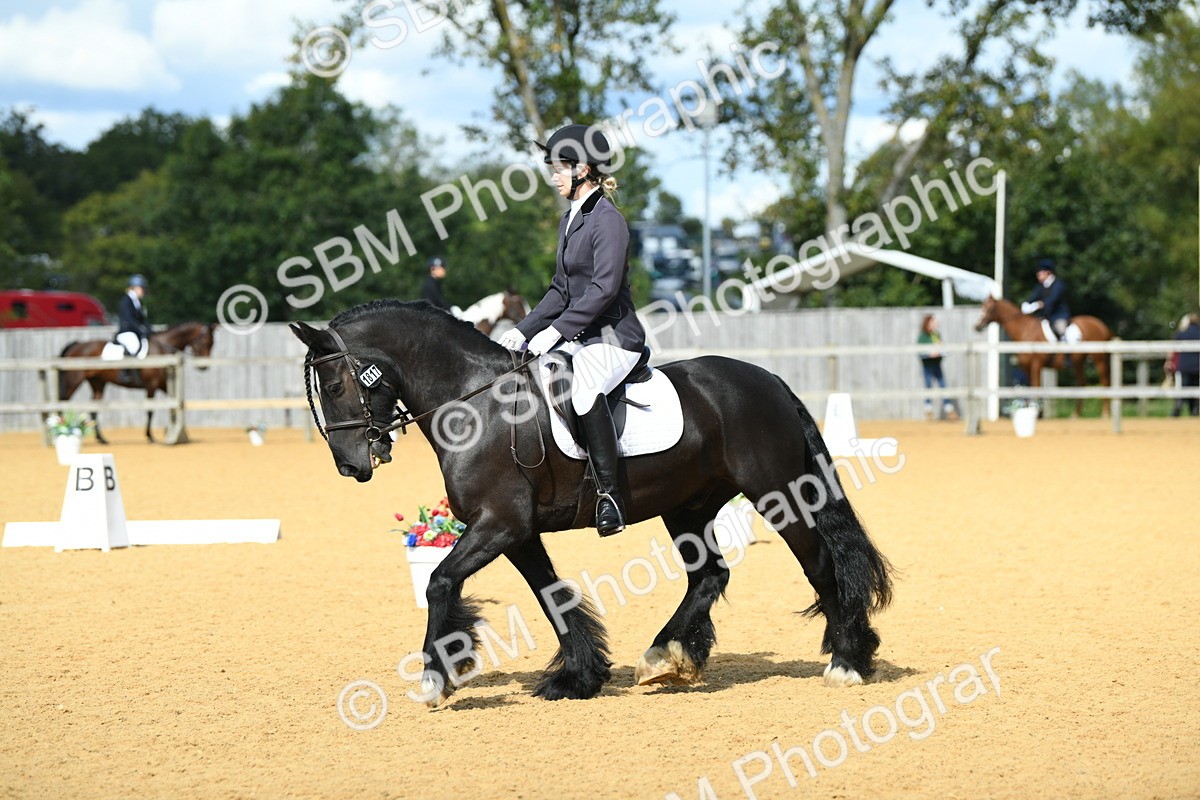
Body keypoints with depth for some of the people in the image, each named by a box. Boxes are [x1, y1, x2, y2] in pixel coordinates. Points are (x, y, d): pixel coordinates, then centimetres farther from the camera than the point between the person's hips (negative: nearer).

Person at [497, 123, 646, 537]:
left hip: (614, 337, -10)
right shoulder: (570, 220, 15)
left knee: (584, 389, -39)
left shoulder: (607, 220, -13)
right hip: (579, 338, 10)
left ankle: (609, 493, -33)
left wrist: (556, 331, -25)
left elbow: (604, 288, -23)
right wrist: (523, 331, 9)